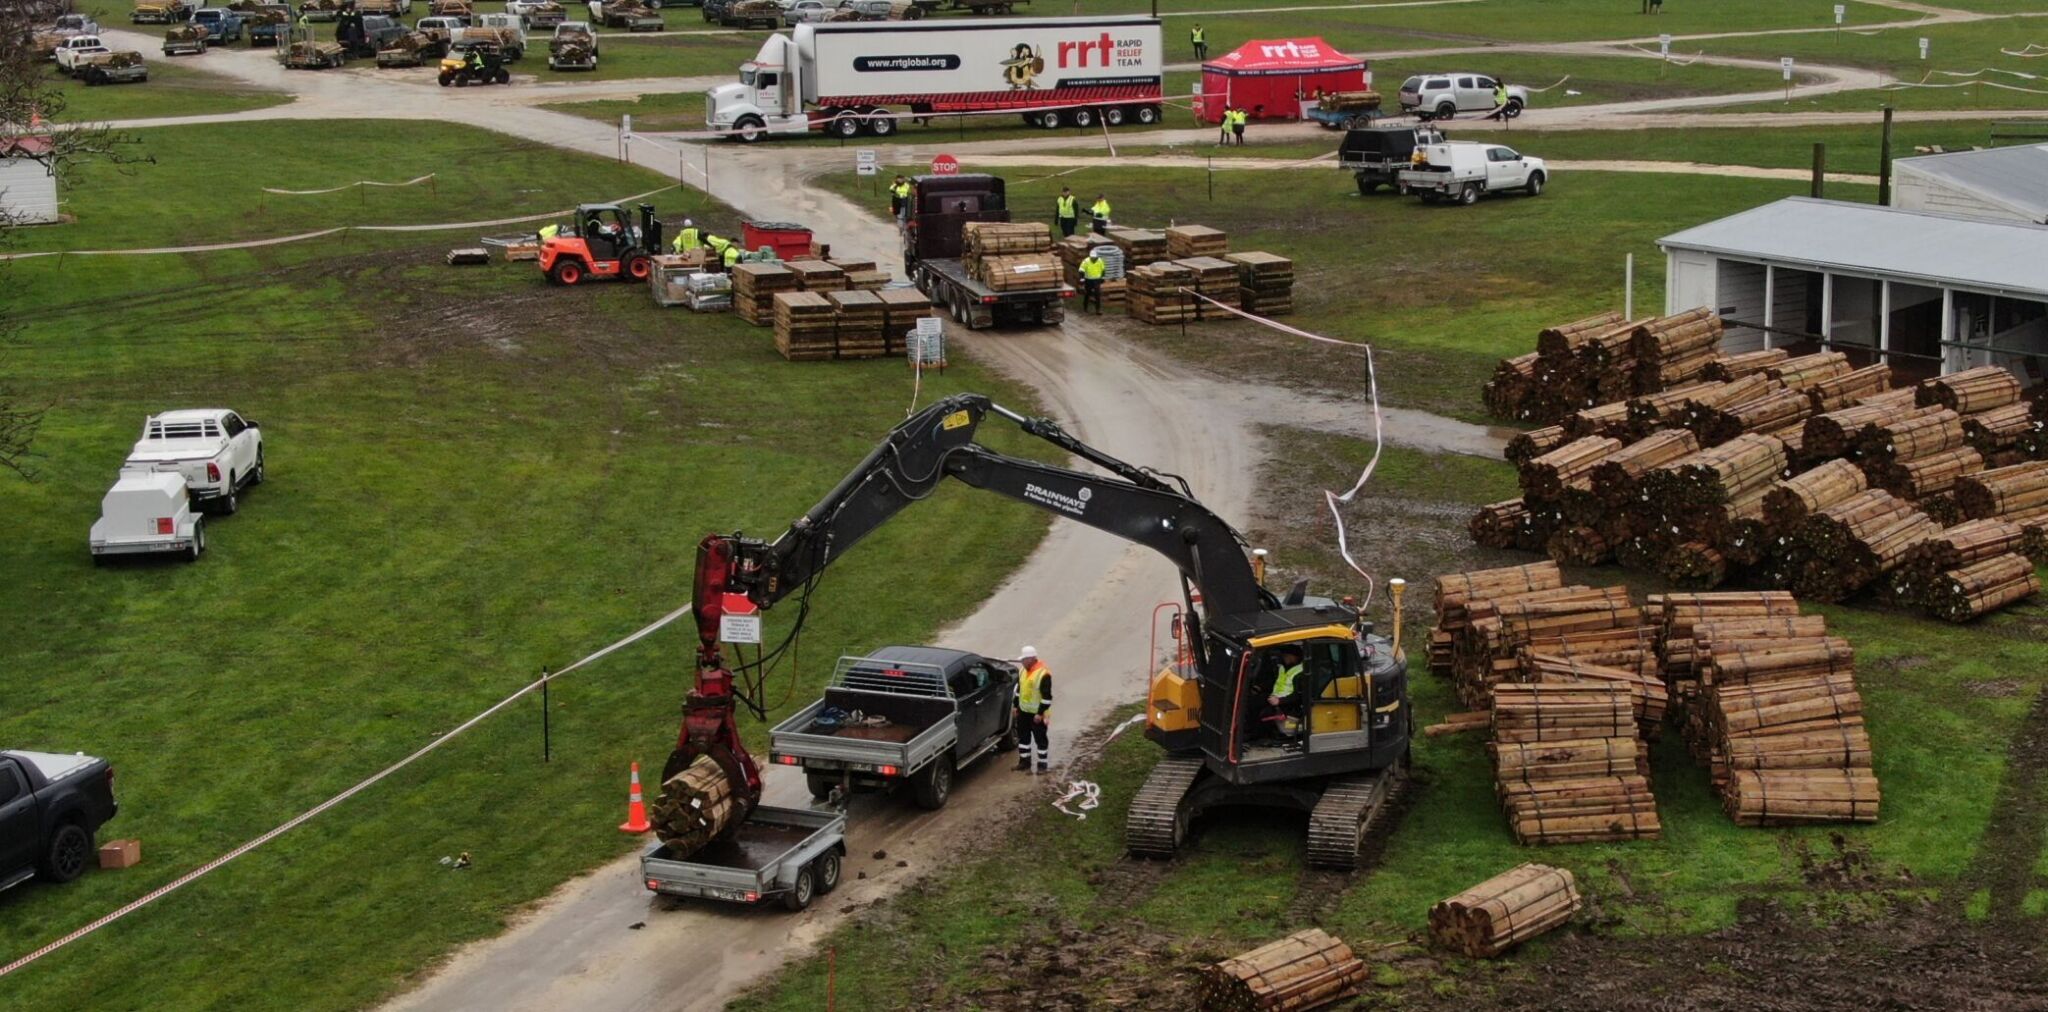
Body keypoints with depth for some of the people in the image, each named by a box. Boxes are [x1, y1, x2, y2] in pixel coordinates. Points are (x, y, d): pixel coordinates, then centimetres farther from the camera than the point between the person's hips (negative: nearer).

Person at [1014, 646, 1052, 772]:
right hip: (1023, 711, 8)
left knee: (1040, 739, 2)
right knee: (1023, 737, 14)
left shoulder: (1043, 674, -22)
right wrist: (1016, 706, 15)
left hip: (1037, 714, -8)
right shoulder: (1023, 671, 4)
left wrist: (1040, 713, -20)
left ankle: (1042, 764, 12)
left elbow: (1047, 696, -21)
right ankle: (1024, 761, 26)